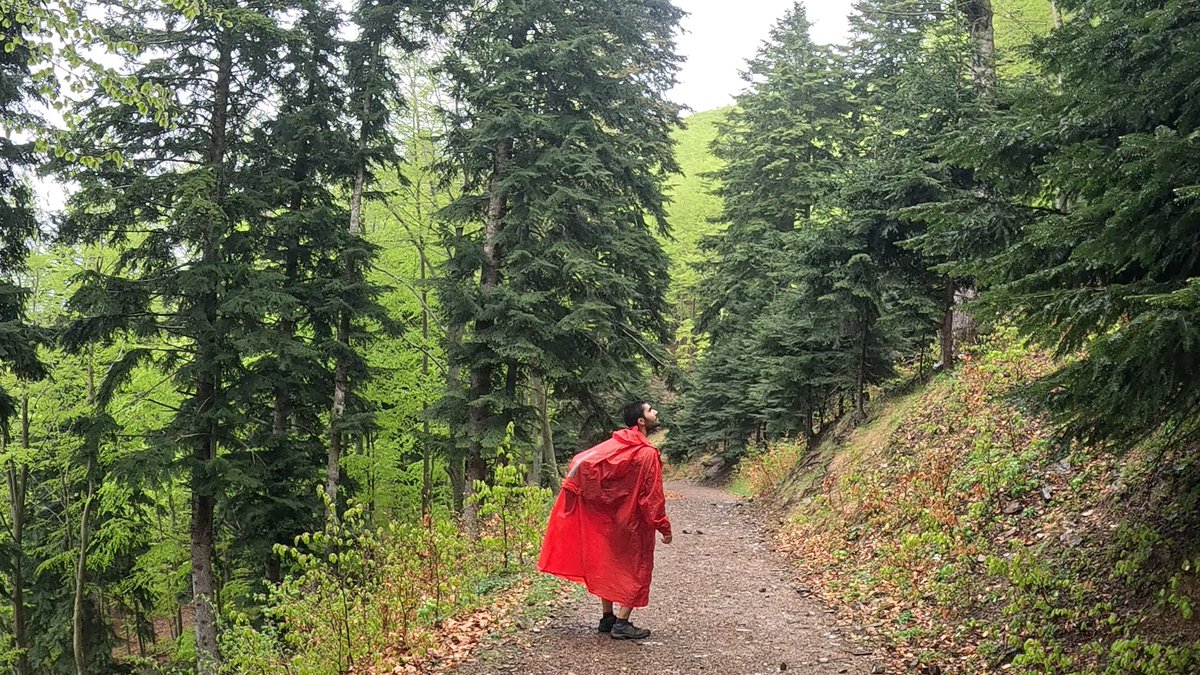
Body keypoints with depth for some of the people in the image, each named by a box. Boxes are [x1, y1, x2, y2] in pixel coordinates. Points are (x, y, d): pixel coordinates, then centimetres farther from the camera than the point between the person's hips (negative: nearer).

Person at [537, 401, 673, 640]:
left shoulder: (615, 443, 0)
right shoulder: (647, 454, -20)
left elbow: (583, 461, 3)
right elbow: (653, 496, -19)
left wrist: (573, 486, 13)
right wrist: (664, 526, -10)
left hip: (608, 520, 7)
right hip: (633, 524, -7)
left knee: (608, 566, 17)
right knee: (636, 570, 4)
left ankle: (607, 618, 25)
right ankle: (622, 623, 2)